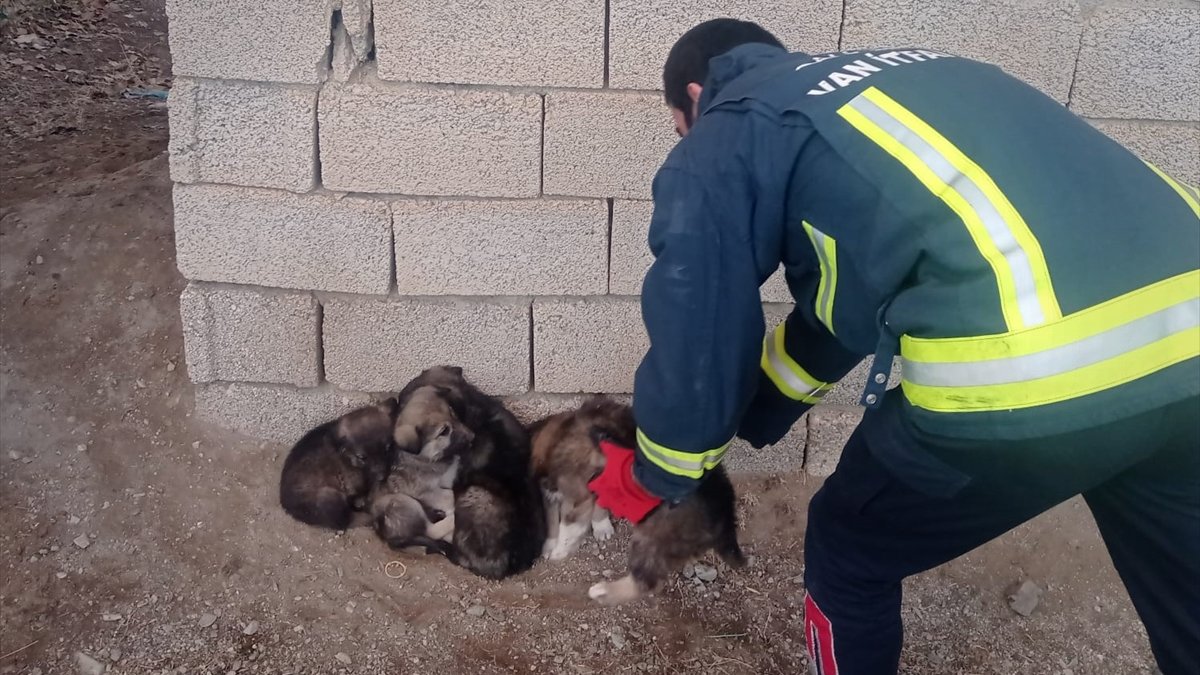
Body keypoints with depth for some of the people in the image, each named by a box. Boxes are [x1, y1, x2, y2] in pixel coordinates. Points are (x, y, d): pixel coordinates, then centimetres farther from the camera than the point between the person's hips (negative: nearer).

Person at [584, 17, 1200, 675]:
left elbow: (698, 343, 9)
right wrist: (746, 422, 45)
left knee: (849, 549, 20)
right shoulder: (889, 76, 31)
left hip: (1021, 371, -8)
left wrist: (650, 478, 29)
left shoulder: (720, 143, 10)